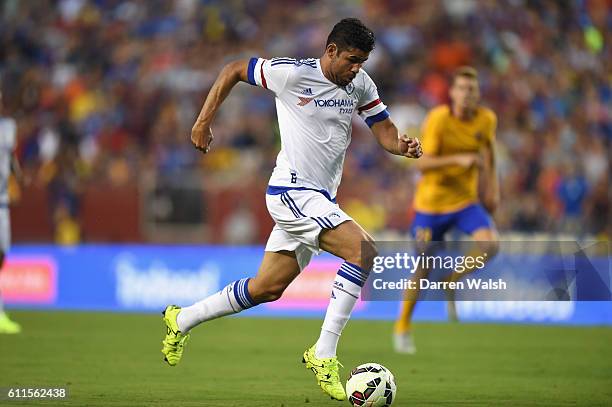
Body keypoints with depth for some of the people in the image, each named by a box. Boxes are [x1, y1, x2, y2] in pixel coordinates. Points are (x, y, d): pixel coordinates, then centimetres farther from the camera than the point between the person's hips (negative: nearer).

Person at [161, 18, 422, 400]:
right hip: (292, 192, -8)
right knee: (364, 251, -24)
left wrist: (403, 146, -14)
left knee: (268, 288, 14)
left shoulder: (361, 84, 6)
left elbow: (384, 130, 9)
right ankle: (323, 355, -21)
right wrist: (204, 121, 0)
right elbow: (233, 70, 0)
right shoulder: (293, 73, -12)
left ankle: (181, 321, 32)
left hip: (319, 200, 8)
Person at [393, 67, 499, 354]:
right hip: (431, 202, -3)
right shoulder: (437, 120, -18)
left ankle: (453, 282, 6)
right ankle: (402, 328, 25)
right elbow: (423, 163, -25)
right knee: (423, 268, 3)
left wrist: (493, 187, 15)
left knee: (490, 245, -23)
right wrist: (458, 159, -36)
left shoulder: (486, 120, -4)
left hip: (466, 200, 3)